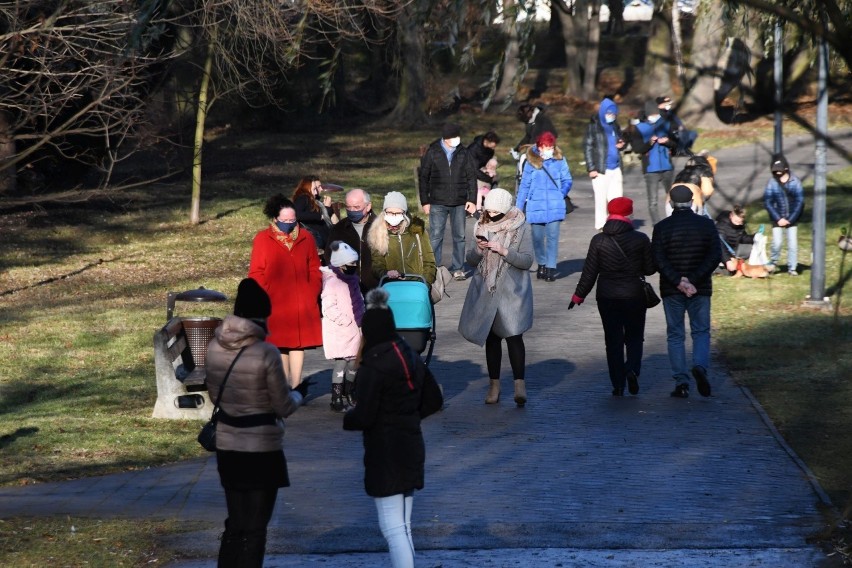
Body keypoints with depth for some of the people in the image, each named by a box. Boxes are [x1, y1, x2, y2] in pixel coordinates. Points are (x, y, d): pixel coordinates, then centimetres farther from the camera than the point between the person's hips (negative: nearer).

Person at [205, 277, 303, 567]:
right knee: (254, 529, 5)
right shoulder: (266, 353, -18)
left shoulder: (215, 347, -2)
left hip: (227, 448, 5)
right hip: (262, 450, -5)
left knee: (235, 524, 18)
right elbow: (284, 407, -10)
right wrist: (297, 396, 11)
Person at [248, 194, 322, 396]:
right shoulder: (262, 239, 2)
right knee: (279, 344, 4)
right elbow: (256, 273, 2)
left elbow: (314, 270, 12)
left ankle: (296, 385, 0)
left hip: (302, 303, 1)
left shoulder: (306, 238, 7)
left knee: (299, 342, -2)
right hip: (275, 303, -1)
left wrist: (313, 294, 2)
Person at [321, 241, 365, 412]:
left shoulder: (351, 279, 14)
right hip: (338, 331, -9)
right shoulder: (331, 281, -14)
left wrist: (361, 321, 13)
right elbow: (329, 308, -19)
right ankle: (336, 399, -10)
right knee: (341, 361, -11)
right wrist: (346, 320, -19)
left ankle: (349, 394, 26)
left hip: (353, 329, 9)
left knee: (354, 361, 12)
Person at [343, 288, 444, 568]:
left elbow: (364, 416, -20)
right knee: (403, 525, 17)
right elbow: (434, 400, 15)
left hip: (385, 454, -8)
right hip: (412, 447, 8)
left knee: (393, 527, -6)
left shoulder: (372, 366, -18)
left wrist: (348, 418, 1)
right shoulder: (410, 357, 7)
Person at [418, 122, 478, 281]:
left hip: (459, 203, 2)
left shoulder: (463, 153, 3)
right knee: (435, 236, -2)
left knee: (459, 236, 5)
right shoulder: (432, 153, -2)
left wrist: (472, 200, 0)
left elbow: (471, 177, 7)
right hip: (438, 203, -2)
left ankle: (458, 269, 13)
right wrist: (425, 201, -2)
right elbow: (424, 178, 2)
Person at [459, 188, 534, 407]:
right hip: (485, 291, 4)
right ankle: (494, 385, 15)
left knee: (513, 336, -12)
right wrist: (478, 249, -11)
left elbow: (527, 260, -9)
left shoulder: (521, 228, -5)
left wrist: (503, 251, -21)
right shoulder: (482, 227, 7)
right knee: (491, 338, 9)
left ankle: (520, 385, -13)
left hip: (512, 292, -4)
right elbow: (471, 261, 11)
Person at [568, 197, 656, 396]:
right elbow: (650, 268, -1)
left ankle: (618, 385, 6)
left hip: (607, 297, 1)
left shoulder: (598, 240, -6)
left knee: (613, 340, 8)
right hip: (634, 296, 0)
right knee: (634, 336, 13)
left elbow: (589, 271, -4)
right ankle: (632, 368, -13)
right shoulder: (641, 239, -7)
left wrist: (579, 295, 6)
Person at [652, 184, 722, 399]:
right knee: (701, 331, 11)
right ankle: (700, 365, -16)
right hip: (701, 289, 1)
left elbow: (658, 260, -12)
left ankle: (681, 383, 2)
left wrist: (678, 281, -15)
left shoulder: (662, 228, -3)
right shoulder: (706, 225, 0)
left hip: (671, 291, -1)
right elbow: (715, 256, -8)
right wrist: (693, 280, -13)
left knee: (675, 335, 7)